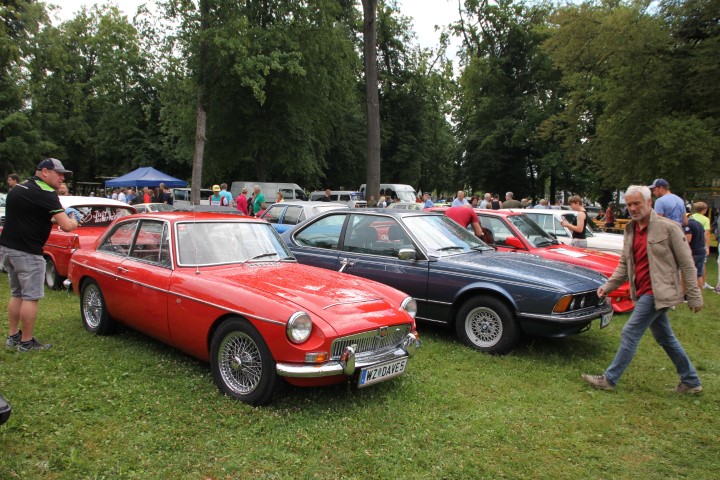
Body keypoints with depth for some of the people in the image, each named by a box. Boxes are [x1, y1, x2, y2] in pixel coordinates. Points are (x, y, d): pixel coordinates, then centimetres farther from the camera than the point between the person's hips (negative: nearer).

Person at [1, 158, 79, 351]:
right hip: (27, 252, -9)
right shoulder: (45, 193, -14)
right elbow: (66, 226, -21)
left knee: (17, 294, 19)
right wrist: (73, 221, 1)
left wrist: (50, 218, 14)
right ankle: (26, 342, 7)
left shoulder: (18, 187, 13)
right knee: (30, 297, 0)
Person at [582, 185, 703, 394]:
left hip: (656, 292, -8)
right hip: (643, 293, 8)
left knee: (630, 334, -5)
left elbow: (686, 264, -8)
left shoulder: (667, 227, -12)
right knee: (665, 338, 17)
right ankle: (691, 382, 31)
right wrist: (608, 286, 3)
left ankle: (609, 379, 5)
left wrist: (694, 296, -7)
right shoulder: (630, 230, 8)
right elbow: (624, 265, 13)